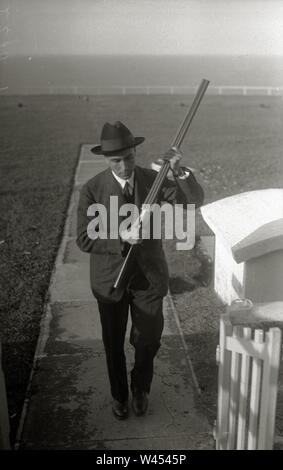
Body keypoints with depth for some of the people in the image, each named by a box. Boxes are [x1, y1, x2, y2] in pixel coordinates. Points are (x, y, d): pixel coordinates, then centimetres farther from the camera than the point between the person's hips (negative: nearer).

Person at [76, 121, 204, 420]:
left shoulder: (153, 179, -8)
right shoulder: (92, 190, -14)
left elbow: (194, 202, -16)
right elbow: (84, 239, -15)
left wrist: (180, 171, -32)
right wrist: (120, 239, -28)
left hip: (149, 277, 1)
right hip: (110, 280, -1)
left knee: (148, 341, 15)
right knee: (114, 344, 17)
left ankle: (141, 389, 46)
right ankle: (119, 394, 45)